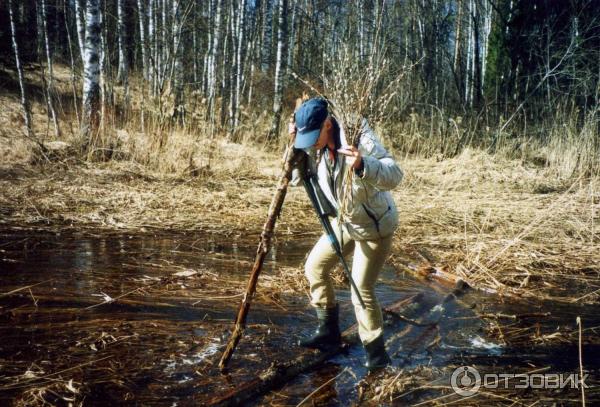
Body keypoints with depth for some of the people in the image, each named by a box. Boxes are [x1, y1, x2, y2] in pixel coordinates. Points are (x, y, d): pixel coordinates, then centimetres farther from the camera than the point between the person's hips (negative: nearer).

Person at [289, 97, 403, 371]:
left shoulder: (359, 138, -31)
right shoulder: (315, 146, -9)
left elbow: (394, 176, -40)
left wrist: (362, 165, -59)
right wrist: (295, 145, -17)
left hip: (375, 227, -8)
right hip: (344, 221, 8)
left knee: (361, 289, -8)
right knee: (314, 267, 11)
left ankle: (376, 351, 14)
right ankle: (329, 331, 28)